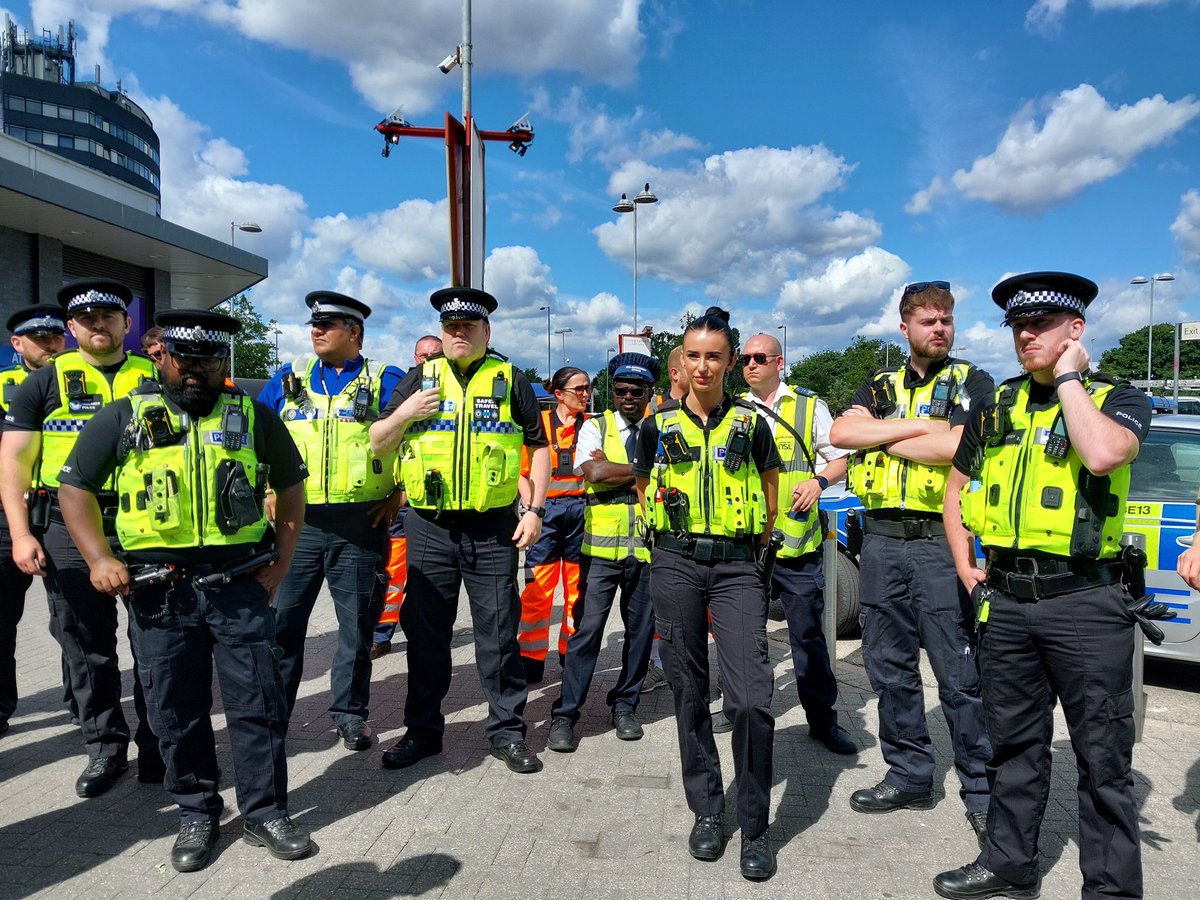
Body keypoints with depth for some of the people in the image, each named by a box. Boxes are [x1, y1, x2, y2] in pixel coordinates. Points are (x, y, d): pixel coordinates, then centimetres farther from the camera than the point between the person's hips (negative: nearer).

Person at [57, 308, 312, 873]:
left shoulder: (253, 417, 6)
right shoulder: (124, 417, 6)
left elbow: (290, 486, 11)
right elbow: (75, 487, 10)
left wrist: (280, 562, 4)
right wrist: (99, 559, -2)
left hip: (239, 586, 0)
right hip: (158, 591, 1)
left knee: (258, 703, 3)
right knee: (176, 710, 10)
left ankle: (265, 812, 19)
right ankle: (197, 815, 28)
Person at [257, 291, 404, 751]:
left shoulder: (385, 381, 2)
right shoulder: (289, 378, 10)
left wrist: (398, 493, -1)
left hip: (362, 525, -2)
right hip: (297, 523, 2)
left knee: (357, 625, 7)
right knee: (281, 621, 5)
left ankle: (350, 713, 23)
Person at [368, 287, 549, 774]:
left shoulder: (510, 379, 5)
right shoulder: (420, 378, 9)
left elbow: (539, 447, 7)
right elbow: (377, 443, 10)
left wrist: (535, 510, -2)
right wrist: (405, 413, -10)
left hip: (493, 530, -1)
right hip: (430, 528, 2)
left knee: (499, 634, 5)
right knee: (425, 632, 10)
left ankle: (507, 730, 19)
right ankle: (422, 729, 26)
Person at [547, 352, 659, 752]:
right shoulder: (596, 427, 4)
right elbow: (594, 472, -13)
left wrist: (615, 469, -11)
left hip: (648, 547, 2)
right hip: (602, 545, -2)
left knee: (641, 630, 11)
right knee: (587, 629, -3)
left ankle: (624, 706, 28)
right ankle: (564, 715, 7)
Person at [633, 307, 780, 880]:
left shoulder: (750, 422, 5)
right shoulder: (658, 424, 5)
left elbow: (769, 483, 18)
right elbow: (643, 487, 18)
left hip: (736, 565, -1)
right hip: (675, 564, 1)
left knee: (751, 697, -10)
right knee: (689, 691, 8)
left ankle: (755, 827, 8)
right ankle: (706, 811, 25)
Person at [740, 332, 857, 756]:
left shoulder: (810, 406, 5)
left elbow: (839, 459, 9)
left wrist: (818, 481, -10)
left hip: (797, 542, -2)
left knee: (808, 633, 4)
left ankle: (822, 718, 17)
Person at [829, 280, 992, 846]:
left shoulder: (973, 384, 2)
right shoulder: (880, 386, 15)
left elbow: (959, 448, -17)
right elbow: (840, 433, -4)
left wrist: (882, 438, -6)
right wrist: (919, 425, -11)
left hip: (941, 540, -4)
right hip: (881, 540, 5)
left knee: (960, 674, -1)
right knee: (890, 667, 11)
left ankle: (982, 793, 14)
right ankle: (909, 776, 26)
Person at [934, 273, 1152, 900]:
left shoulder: (1119, 399, -2)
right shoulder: (997, 406, 10)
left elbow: (1101, 454, -26)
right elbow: (956, 488, 19)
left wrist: (1069, 377, -13)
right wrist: (965, 566, 9)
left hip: (1084, 600, -4)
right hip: (1006, 600, 5)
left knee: (1103, 757, 4)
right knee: (1014, 746, 17)